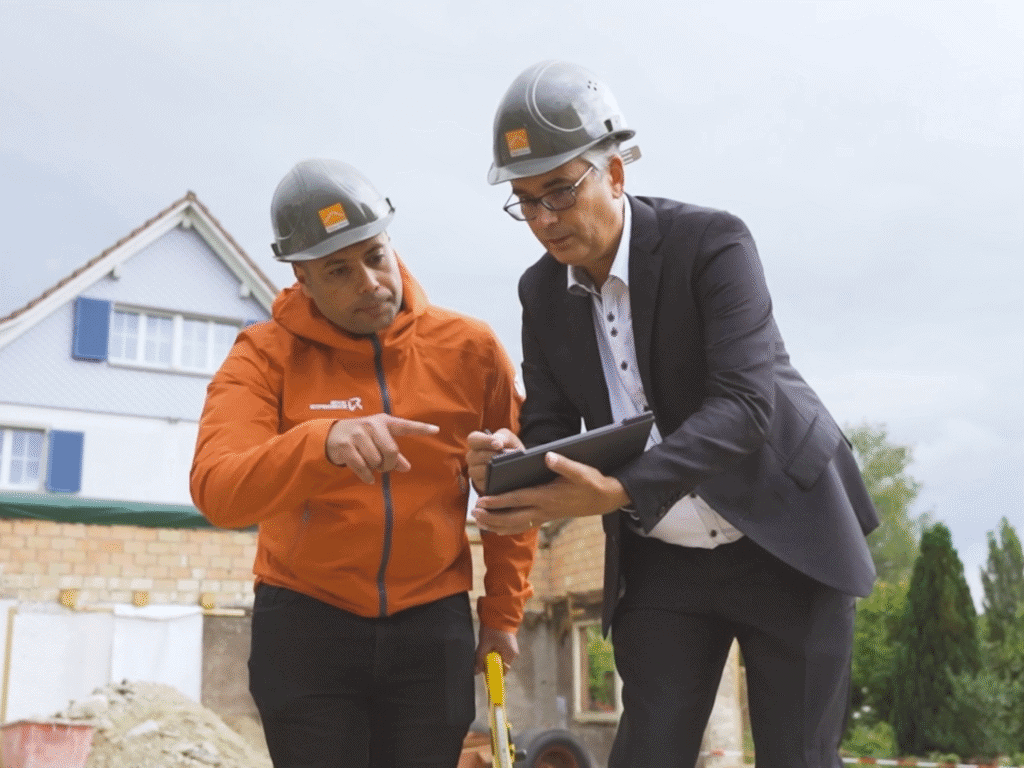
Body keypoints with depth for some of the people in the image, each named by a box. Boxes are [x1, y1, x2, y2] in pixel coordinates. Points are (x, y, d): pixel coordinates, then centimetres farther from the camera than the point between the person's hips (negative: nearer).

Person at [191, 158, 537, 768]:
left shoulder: (470, 348, -4)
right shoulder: (267, 355, -8)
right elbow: (216, 491, -24)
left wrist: (503, 614, 9)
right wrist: (322, 443, -42)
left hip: (432, 626, 1)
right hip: (306, 625, -1)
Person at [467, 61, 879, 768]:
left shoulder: (712, 242, -19)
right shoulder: (542, 292, -1)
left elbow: (743, 404, -28)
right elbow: (551, 426, 0)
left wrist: (617, 491, -41)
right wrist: (513, 460, -24)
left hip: (781, 543, -4)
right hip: (660, 562, 4)